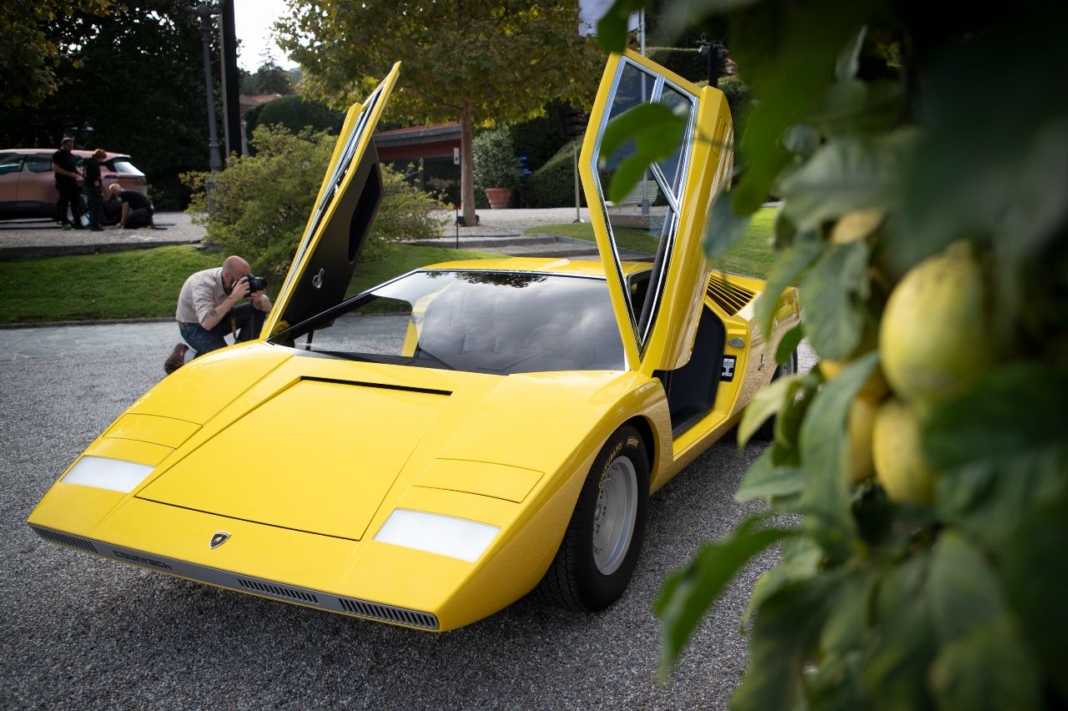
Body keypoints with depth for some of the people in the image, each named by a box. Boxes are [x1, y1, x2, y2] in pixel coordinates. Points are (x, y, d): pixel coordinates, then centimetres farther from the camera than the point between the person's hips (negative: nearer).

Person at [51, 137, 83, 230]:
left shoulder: (71, 155, 19)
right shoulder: (58, 155, -6)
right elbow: (55, 168, -15)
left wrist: (80, 174, 5)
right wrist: (70, 174, -22)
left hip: (72, 182, 8)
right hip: (63, 183, -8)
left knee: (75, 203, 6)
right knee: (64, 202, -4)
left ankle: (78, 223, 9)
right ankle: (65, 223, -1)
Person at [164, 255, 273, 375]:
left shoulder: (241, 279, -17)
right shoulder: (203, 284, -35)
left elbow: (268, 308, -15)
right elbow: (207, 323, -49)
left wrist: (258, 299, -39)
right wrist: (233, 298, -49)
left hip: (218, 318, 7)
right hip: (194, 326, -7)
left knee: (258, 309, -11)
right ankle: (184, 355, 0)